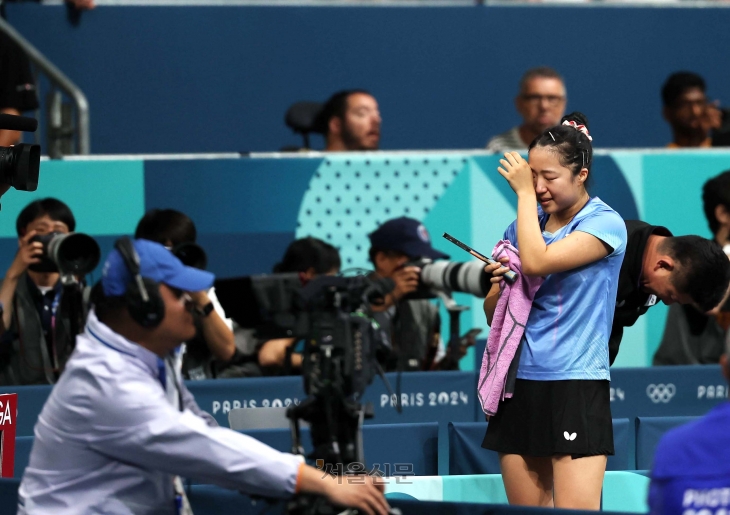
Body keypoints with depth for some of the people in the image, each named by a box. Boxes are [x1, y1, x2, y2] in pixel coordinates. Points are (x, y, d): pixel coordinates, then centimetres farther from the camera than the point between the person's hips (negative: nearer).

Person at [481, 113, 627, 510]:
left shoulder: (605, 223, -6)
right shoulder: (524, 225, 13)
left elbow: (535, 262, -20)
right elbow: (493, 313, 18)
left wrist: (524, 193, -9)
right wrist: (499, 283, -5)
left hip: (577, 391, -6)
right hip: (520, 387, 6)